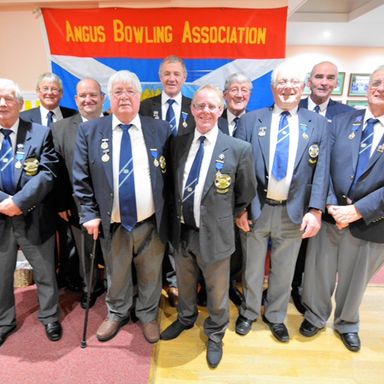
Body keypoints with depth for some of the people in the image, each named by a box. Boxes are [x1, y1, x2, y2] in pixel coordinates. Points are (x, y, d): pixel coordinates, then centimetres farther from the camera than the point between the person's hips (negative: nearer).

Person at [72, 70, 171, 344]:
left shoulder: (160, 129, -3)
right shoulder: (89, 131, -2)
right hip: (112, 225, 1)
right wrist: (90, 214, -5)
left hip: (152, 223, 0)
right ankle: (117, 314, 49)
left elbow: (171, 174, 1)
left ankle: (148, 315, 45)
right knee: (116, 276, 21)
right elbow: (81, 178, 0)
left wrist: (168, 214, 0)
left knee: (150, 276, 18)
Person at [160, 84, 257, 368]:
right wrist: (177, 216, 8)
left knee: (217, 291, 18)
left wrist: (225, 219, 4)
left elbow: (246, 195, -2)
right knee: (185, 283, 26)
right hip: (181, 231, 4)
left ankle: (215, 334, 46)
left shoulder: (239, 149, -13)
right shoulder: (178, 144, 0)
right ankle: (186, 318, 55)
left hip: (214, 234, -3)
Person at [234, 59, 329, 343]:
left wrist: (315, 210, -11)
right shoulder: (250, 120, -2)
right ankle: (249, 312, 41)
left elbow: (321, 171, -2)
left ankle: (275, 317, 41)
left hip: (294, 212, 1)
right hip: (255, 209, -1)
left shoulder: (318, 124, 2)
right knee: (252, 268, 16)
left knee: (284, 271, 17)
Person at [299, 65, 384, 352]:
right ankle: (315, 316, 42)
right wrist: (330, 205, -14)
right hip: (330, 214, 1)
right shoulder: (341, 121, 3)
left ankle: (347, 324, 46)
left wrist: (358, 210, -19)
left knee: (355, 280, 19)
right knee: (319, 273, 15)